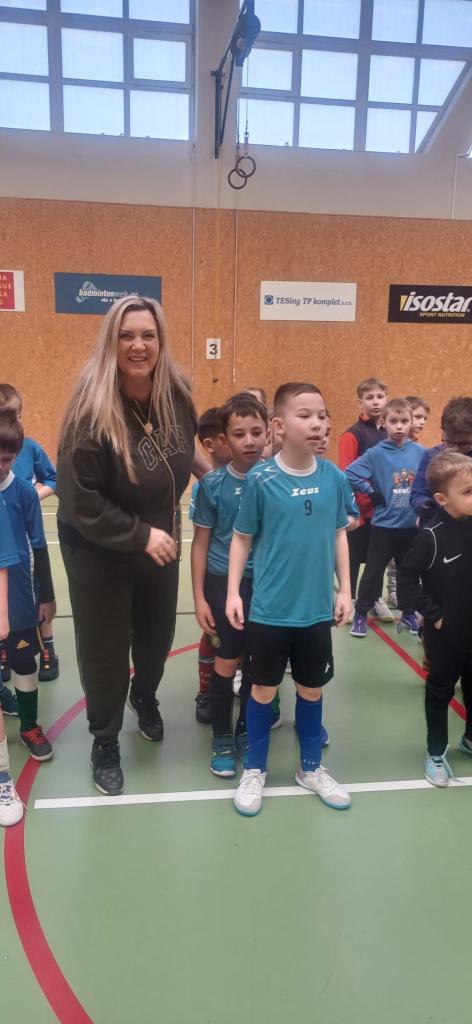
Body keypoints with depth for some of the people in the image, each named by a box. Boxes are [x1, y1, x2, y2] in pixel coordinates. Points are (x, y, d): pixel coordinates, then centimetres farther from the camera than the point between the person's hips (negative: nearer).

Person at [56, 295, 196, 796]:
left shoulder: (177, 395, -9)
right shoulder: (92, 410, -26)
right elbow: (78, 500, -24)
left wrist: (166, 527, 11)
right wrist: (139, 534, -24)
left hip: (161, 542, 5)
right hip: (98, 553, -5)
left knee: (157, 634, 22)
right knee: (105, 652, 8)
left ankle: (145, 697, 54)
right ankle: (104, 743, 33)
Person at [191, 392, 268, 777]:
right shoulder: (213, 484, -9)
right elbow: (201, 542, -2)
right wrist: (199, 597, -3)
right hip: (225, 582, -1)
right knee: (227, 662, 6)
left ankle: (245, 734, 33)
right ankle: (222, 738, 26)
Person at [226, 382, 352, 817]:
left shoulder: (334, 477, -4)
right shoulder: (261, 479, -12)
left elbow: (339, 535, 6)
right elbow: (242, 538, -4)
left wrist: (345, 589, 6)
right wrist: (233, 593, -6)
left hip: (317, 608, 3)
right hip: (269, 609, -2)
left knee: (311, 688, 17)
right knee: (265, 688, 13)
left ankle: (311, 768, 38)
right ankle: (255, 770, 33)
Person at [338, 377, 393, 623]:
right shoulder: (353, 434, -11)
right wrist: (350, 509, -21)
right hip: (361, 509, -5)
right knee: (353, 556, 8)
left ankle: (376, 599, 32)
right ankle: (349, 600, 23)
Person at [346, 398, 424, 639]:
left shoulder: (420, 452, -3)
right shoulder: (376, 453, -11)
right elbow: (350, 474, -16)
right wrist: (373, 495, -12)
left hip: (412, 525, 3)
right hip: (384, 525, -3)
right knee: (373, 573, 5)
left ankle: (409, 614, 33)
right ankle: (360, 615, 18)